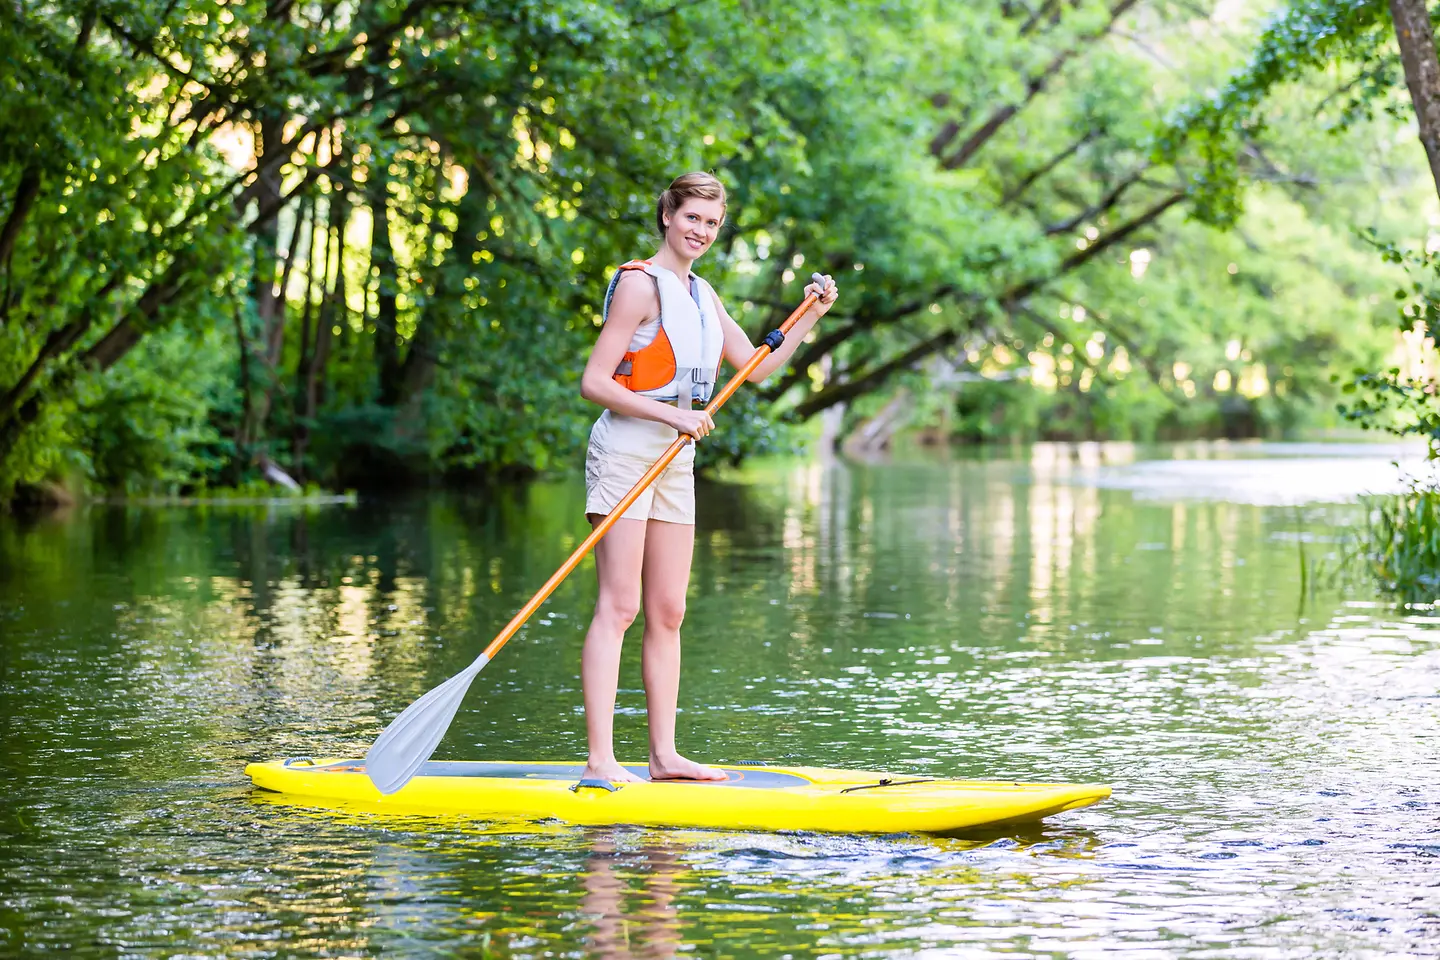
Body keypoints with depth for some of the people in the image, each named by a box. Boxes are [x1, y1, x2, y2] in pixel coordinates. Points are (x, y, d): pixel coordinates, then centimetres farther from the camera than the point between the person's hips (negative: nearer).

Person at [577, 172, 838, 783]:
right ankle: (600, 760, -15)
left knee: (667, 614, 7)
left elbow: (755, 367, 17)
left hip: (675, 460, 8)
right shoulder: (640, 284, -9)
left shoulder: (702, 295, 16)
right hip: (626, 451, -8)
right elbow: (594, 383, -14)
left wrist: (810, 319, 7)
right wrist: (671, 414, -21)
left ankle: (664, 756, 10)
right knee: (618, 606, -12)